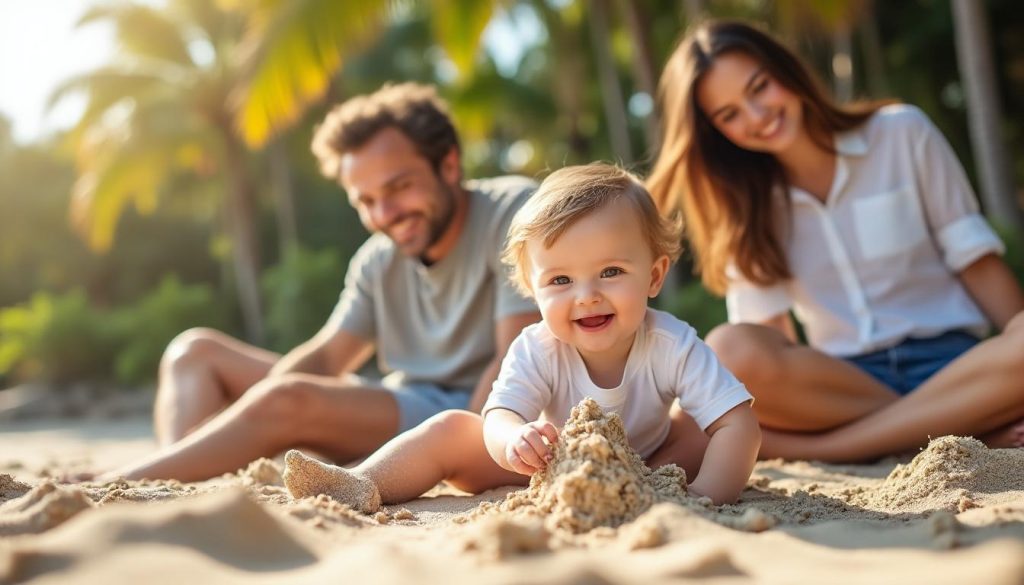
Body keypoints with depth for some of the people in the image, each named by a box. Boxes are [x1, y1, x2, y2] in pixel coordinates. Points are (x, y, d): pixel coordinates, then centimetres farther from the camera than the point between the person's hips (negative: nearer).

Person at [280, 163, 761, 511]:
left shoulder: (672, 346, -27)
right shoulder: (536, 350, -24)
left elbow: (739, 424, -32)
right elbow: (498, 417, -36)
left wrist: (704, 498, -48)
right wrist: (515, 439, -61)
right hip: (552, 464, 0)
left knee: (698, 436, -24)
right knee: (453, 429, -17)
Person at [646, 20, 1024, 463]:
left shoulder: (902, 135, 4)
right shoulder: (744, 202, 7)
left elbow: (976, 261, 3)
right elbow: (768, 338, 0)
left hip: (951, 360, -1)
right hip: (843, 381, 1)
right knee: (730, 352, -30)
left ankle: (816, 448, -28)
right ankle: (972, 425, -22)